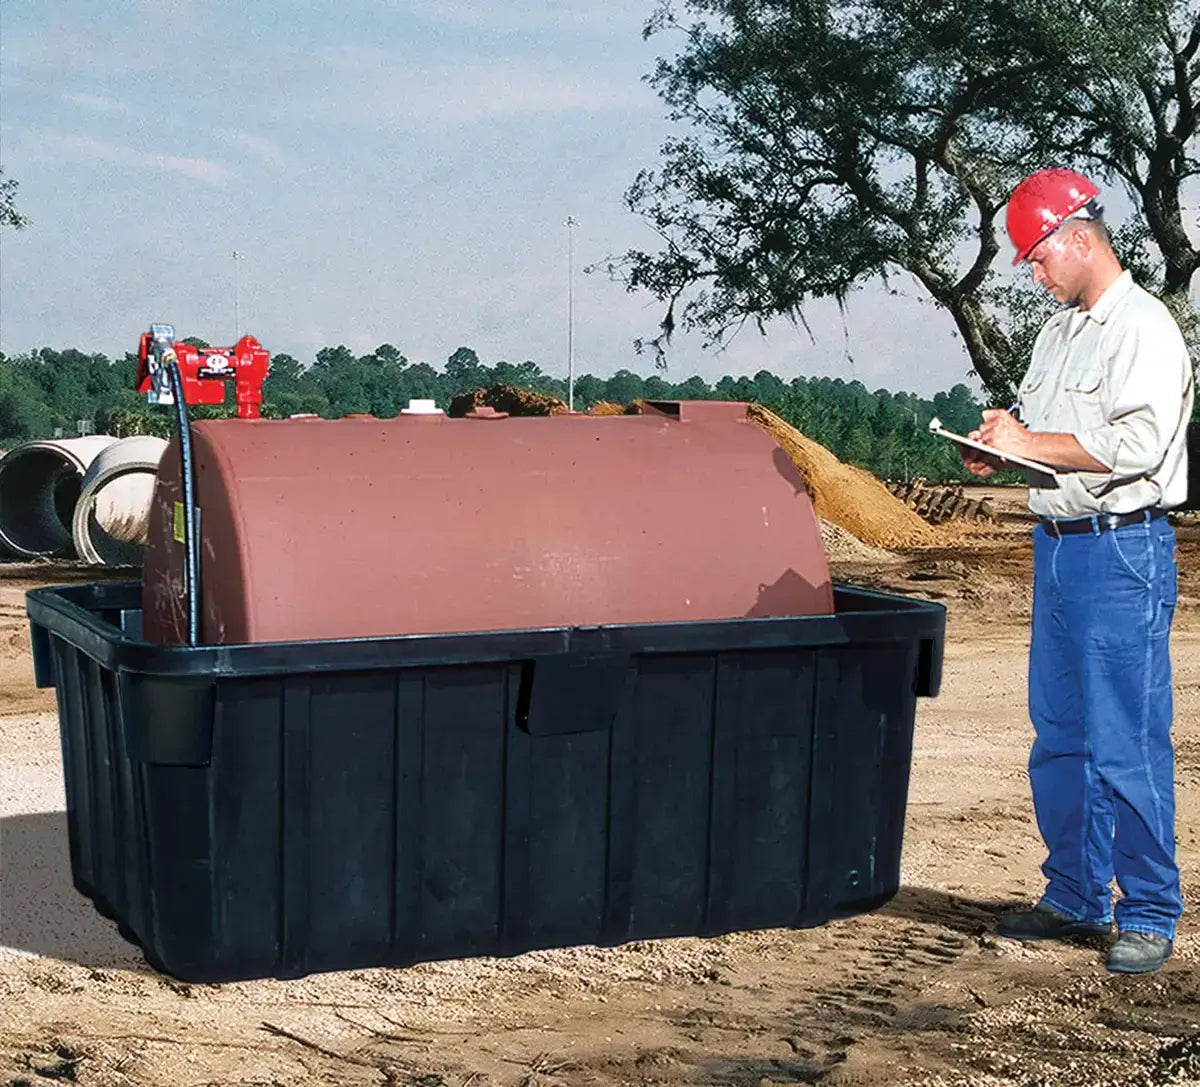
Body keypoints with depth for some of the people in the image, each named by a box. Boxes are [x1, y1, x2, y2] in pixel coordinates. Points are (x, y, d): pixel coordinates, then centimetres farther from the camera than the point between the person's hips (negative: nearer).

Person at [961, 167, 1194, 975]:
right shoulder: (1059, 333, 18)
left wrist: (1030, 444, -16)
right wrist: (1000, 447, 4)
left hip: (1124, 551, -9)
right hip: (1057, 545, 9)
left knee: (1126, 743, -6)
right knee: (1059, 736, 13)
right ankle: (1075, 898, 23)